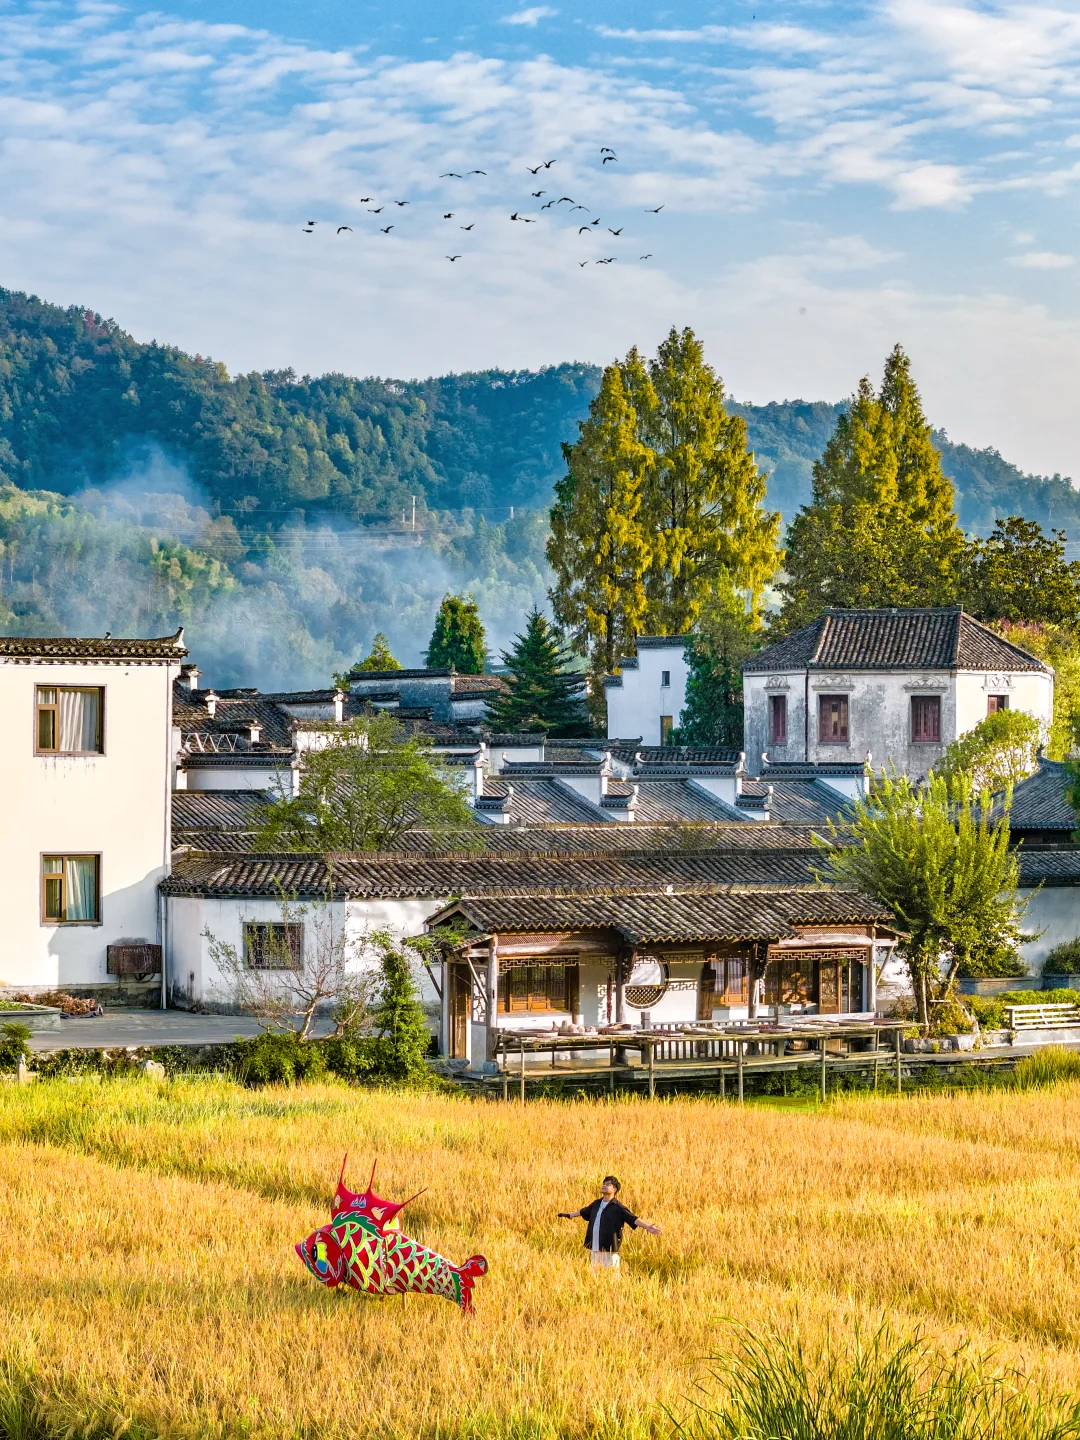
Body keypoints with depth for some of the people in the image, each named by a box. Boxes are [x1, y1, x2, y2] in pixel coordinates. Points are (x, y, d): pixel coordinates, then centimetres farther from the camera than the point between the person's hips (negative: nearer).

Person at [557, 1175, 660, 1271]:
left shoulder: (618, 1208, -8)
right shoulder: (596, 1204, 12)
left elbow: (633, 1219, -17)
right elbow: (583, 1212, 30)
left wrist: (648, 1227, -31)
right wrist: (568, 1215, 43)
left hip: (610, 1250, -7)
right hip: (595, 1249, 7)